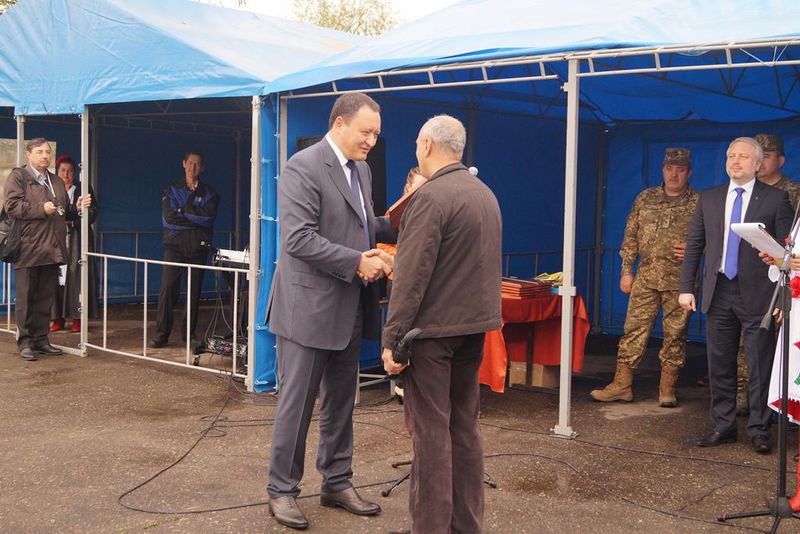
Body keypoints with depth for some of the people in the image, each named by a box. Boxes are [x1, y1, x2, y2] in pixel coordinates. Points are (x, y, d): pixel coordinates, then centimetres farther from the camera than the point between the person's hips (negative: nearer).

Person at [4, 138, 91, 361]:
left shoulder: (56, 182, 20)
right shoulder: (18, 176, 0)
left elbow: (66, 213, 27)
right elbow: (12, 206, -12)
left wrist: (77, 208, 7)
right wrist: (41, 209, -18)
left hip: (52, 250, 6)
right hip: (28, 249, -6)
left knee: (46, 298, 9)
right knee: (25, 299, 0)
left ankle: (41, 340, 17)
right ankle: (25, 342, 7)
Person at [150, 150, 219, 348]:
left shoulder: (209, 193, 10)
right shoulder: (171, 190, 9)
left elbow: (209, 216, -9)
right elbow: (168, 217, -6)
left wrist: (183, 210, -8)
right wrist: (196, 220, -7)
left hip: (198, 248, 1)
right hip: (174, 245, -1)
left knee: (194, 291, 4)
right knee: (167, 289, -10)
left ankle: (190, 333, 13)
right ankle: (161, 334, -6)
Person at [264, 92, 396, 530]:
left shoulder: (361, 169, 12)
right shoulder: (303, 167, -14)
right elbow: (299, 238, -22)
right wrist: (355, 262, -23)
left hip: (349, 309, 8)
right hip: (309, 305, -8)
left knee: (340, 402, 16)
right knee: (297, 403, 2)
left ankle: (337, 483, 29)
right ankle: (281, 490, 16)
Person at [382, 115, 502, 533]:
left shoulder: (432, 196, -15)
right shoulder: (485, 193, 13)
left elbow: (412, 275, -18)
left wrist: (392, 338, -16)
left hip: (433, 327, -8)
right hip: (475, 325, 9)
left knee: (431, 429, -2)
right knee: (464, 426, 14)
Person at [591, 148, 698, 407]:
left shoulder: (699, 203, 1)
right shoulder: (646, 198, 9)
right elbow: (631, 236, 12)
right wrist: (627, 271, 7)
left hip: (680, 280, -2)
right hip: (646, 276, 2)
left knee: (675, 333, 3)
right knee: (634, 328, 2)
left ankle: (667, 388, 13)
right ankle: (621, 384, 7)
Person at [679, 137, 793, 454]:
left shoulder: (775, 199, -1)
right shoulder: (709, 198, 10)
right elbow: (694, 245, 11)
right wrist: (686, 287, 4)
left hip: (757, 295, -4)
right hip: (719, 293, 4)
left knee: (760, 368, 2)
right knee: (720, 366, 10)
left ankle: (759, 431, 14)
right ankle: (723, 427, 22)